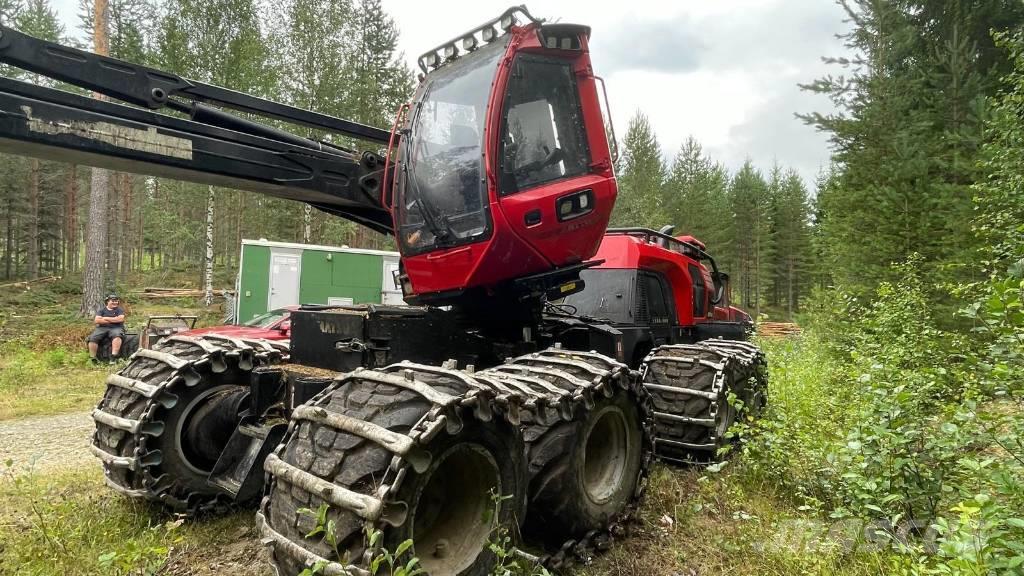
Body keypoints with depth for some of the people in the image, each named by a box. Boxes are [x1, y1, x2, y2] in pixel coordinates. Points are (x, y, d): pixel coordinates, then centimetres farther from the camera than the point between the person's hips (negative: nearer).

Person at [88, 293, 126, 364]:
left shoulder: (119, 310, 12)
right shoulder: (102, 310, 15)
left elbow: (120, 319, -7)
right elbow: (96, 320, 0)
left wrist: (106, 318, -2)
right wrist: (114, 320, -4)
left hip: (116, 328, -2)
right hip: (102, 328, 2)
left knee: (117, 335, -37)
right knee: (92, 338, -25)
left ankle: (114, 355, -45)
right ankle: (92, 357, -20)